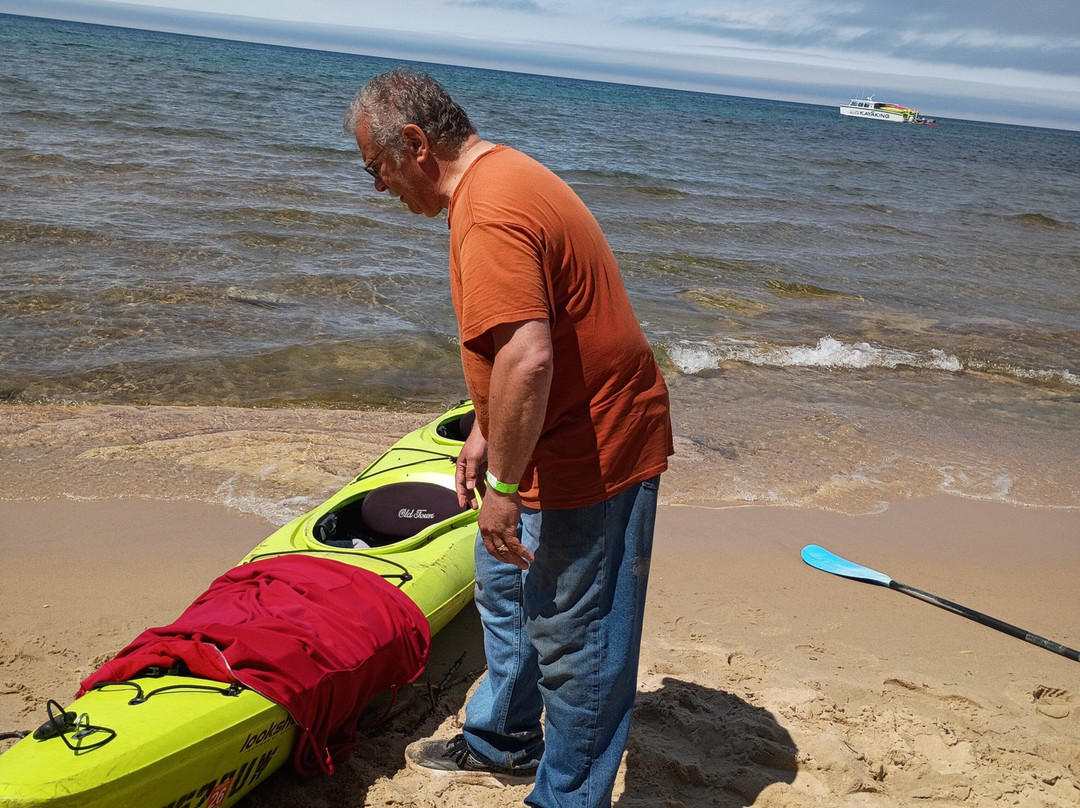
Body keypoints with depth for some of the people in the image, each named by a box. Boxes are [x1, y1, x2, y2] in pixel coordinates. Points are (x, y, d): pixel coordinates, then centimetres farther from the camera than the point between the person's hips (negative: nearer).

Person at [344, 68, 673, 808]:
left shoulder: (490, 213, -25)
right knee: (507, 593, 25)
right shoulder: (503, 176, 11)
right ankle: (503, 745, 44)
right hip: (568, 438, 11)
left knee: (574, 641, 4)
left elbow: (526, 361, -34)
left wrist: (504, 484, -25)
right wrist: (484, 435, 21)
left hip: (589, 455, -11)